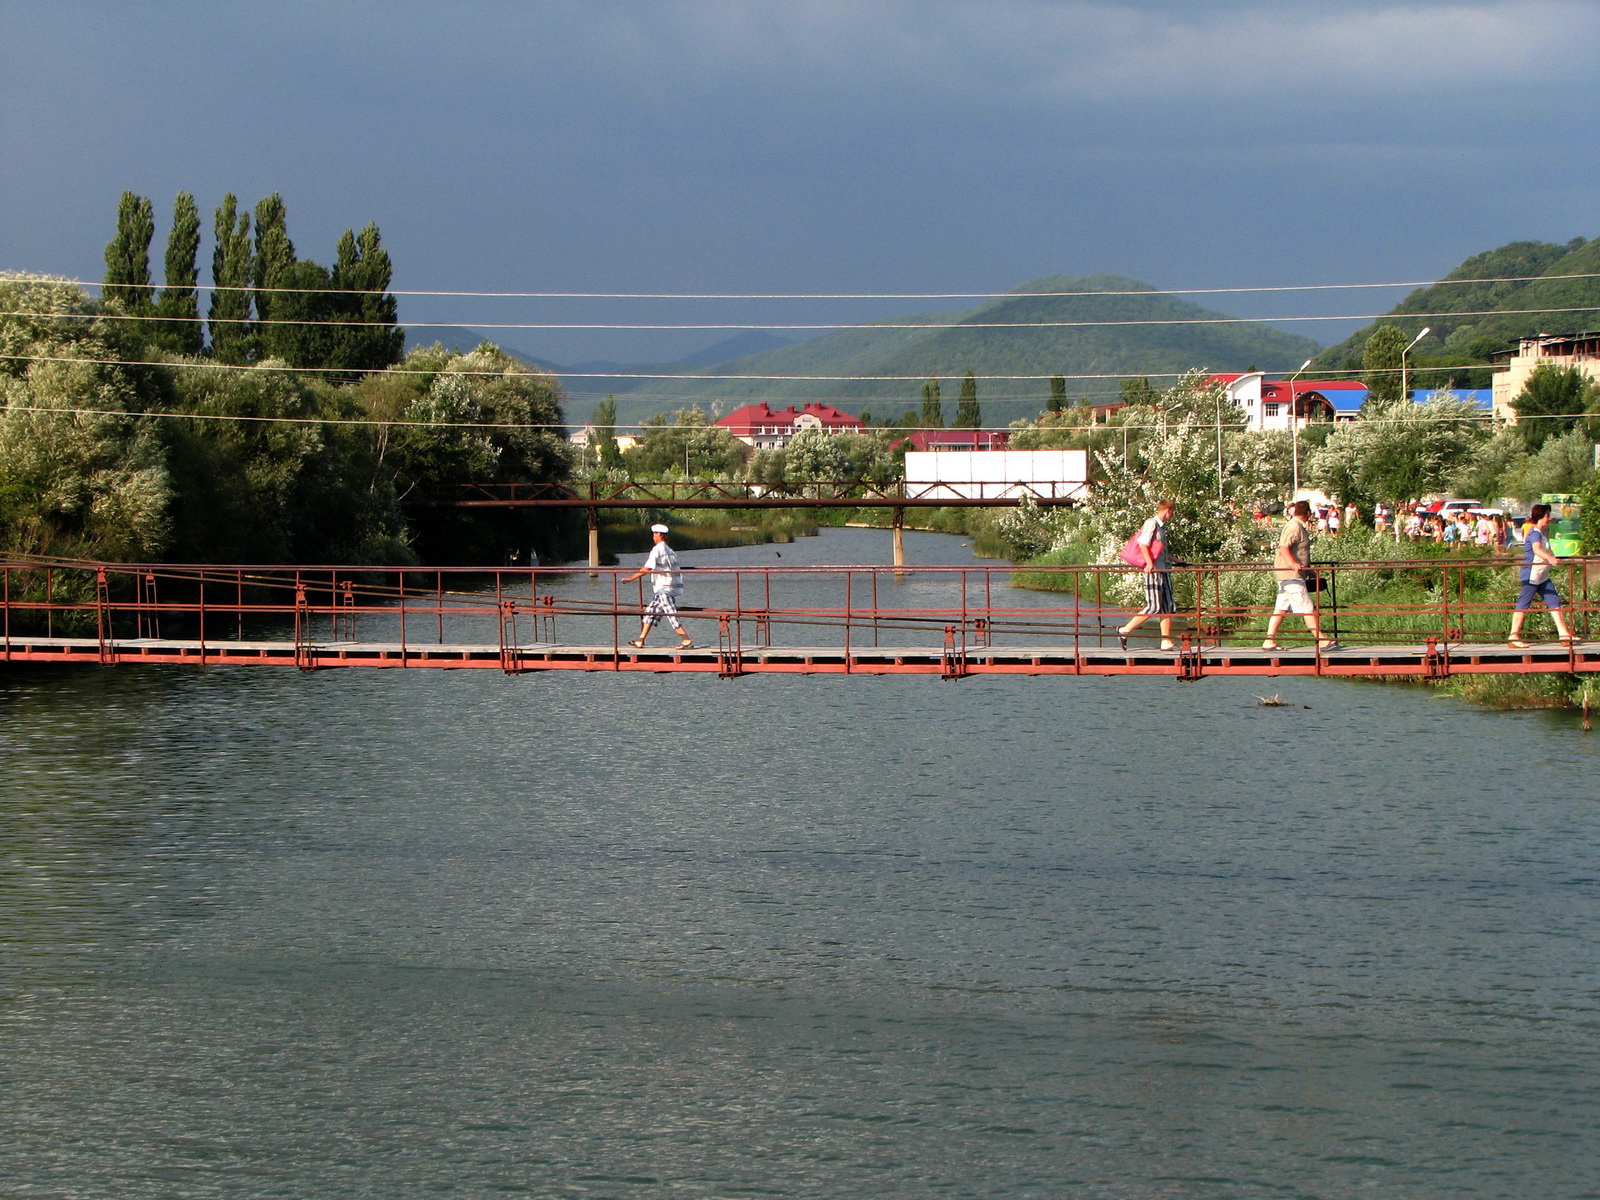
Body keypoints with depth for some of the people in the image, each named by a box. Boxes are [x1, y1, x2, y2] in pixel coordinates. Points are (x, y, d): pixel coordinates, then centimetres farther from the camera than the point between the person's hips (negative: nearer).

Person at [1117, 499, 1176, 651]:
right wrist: (1149, 563, -29)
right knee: (1153, 607, -11)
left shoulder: (1162, 526, 20)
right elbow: (1143, 544, -19)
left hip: (1164, 570, 10)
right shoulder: (1151, 524, -8)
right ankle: (1124, 631, -4)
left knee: (1168, 607, 5)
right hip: (1153, 570, -10)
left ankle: (1166, 642, 5)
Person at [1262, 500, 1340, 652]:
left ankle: (1269, 642, 7)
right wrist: (1292, 563, -40)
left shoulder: (1297, 526, 18)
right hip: (1290, 575, -11)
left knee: (1281, 609, 8)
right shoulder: (1294, 526, -14)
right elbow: (1283, 547, -26)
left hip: (1289, 575, 11)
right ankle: (1322, 641, -9)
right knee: (1307, 608, -9)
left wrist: (1306, 565, 39)